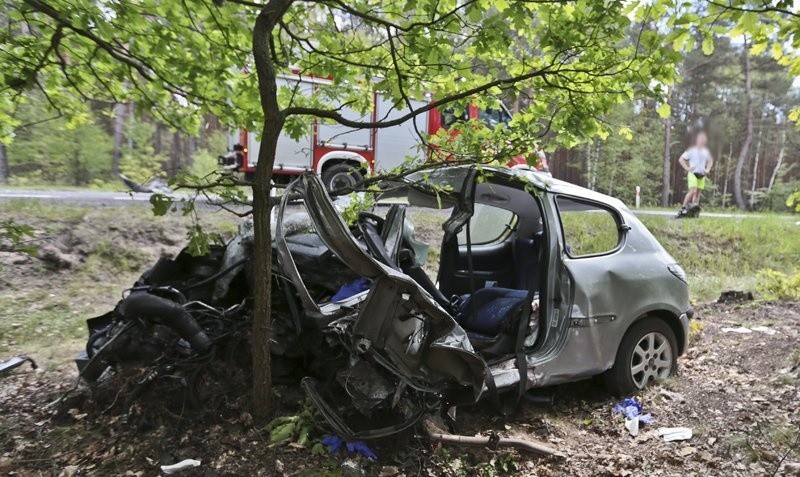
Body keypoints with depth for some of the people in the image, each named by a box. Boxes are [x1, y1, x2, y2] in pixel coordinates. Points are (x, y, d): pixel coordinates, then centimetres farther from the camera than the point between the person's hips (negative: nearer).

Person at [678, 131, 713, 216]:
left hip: (702, 175, 6)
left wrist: (708, 169, 15)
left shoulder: (706, 151, 14)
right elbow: (681, 159, -3)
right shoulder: (691, 150, -2)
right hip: (693, 173, -6)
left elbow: (710, 161, 31)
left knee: (698, 193, 4)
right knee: (693, 191, -21)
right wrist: (687, 168, -10)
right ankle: (683, 208, -16)